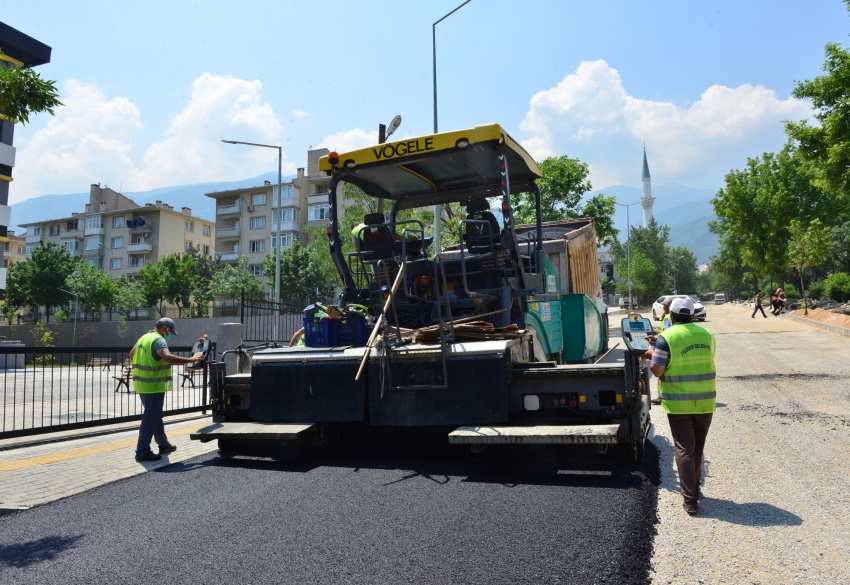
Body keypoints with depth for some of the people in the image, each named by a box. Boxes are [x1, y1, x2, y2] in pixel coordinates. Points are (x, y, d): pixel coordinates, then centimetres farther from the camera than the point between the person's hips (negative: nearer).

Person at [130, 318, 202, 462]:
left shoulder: (144, 338, 14)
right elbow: (167, 357, -33)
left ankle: (164, 445, 31)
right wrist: (190, 360, -30)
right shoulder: (158, 340, -16)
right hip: (153, 386, -10)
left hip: (142, 384, 10)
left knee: (155, 416, 19)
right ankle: (142, 452, 2)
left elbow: (132, 354, 30)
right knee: (151, 418, -3)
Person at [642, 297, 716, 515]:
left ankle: (690, 500, 0)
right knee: (697, 448, 19)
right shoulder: (707, 334, 3)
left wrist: (653, 354, 5)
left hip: (678, 402, -4)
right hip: (705, 400, 4)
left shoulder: (667, 337, -13)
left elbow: (657, 371, -15)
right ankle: (693, 489, 33)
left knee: (684, 450, 1)